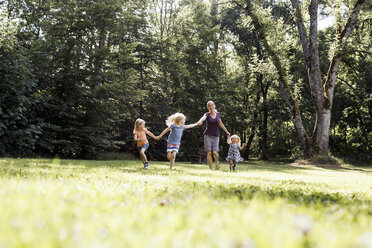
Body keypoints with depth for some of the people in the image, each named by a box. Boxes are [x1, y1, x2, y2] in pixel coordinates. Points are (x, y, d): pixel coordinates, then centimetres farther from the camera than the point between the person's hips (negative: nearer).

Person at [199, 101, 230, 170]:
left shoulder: (218, 114, 3)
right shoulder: (207, 114, -6)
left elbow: (221, 124, 17)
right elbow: (203, 118, -30)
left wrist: (226, 131, 22)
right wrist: (200, 121, -54)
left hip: (216, 136, 1)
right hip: (208, 135, -1)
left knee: (215, 152, -12)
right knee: (209, 152, -7)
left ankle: (217, 162, 20)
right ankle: (210, 168, 2)